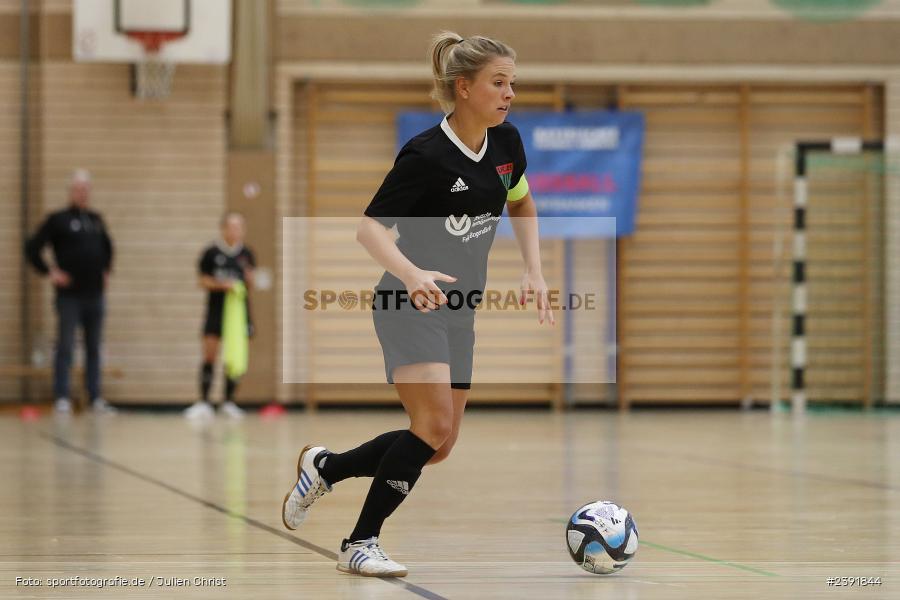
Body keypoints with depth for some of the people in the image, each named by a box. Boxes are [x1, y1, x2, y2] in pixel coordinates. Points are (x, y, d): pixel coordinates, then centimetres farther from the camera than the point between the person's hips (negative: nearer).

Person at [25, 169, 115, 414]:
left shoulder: (96, 220, 12)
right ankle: (62, 398, 0)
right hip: (69, 295, -5)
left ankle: (96, 398, 12)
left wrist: (105, 271, 16)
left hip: (95, 294, 5)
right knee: (65, 348, -2)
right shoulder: (58, 220, -3)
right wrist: (50, 272, -10)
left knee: (94, 348, 8)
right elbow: (32, 248, -6)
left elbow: (107, 248, 29)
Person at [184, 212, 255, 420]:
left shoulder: (246, 255, 4)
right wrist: (223, 285, -17)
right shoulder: (211, 253, -4)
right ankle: (203, 402, -3)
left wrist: (249, 276, -13)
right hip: (216, 310, -2)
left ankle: (229, 401, 15)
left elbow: (250, 285, 8)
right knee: (209, 357, -6)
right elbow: (203, 281, -2)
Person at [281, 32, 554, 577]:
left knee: (438, 446, 7)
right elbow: (370, 227, -18)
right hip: (410, 306, -8)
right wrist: (413, 274, -36)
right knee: (436, 425, -20)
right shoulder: (426, 155, -19)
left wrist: (534, 272, 7)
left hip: (459, 309, 8)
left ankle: (325, 467, 28)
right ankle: (361, 545, -8)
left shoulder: (506, 143, 1)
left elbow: (522, 206, 20)